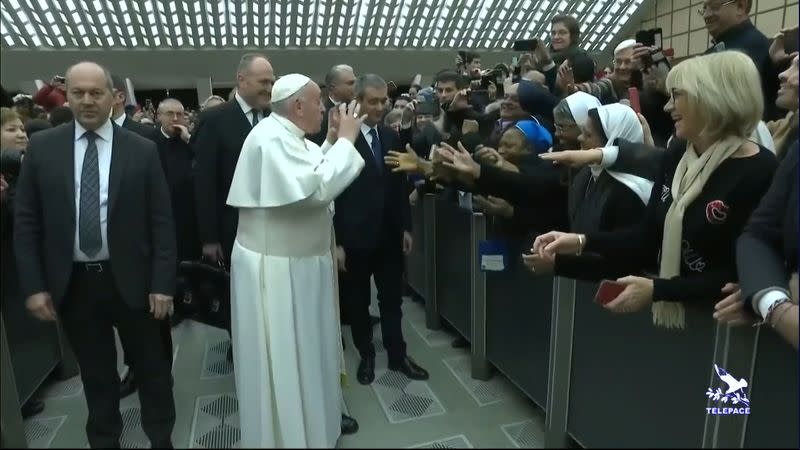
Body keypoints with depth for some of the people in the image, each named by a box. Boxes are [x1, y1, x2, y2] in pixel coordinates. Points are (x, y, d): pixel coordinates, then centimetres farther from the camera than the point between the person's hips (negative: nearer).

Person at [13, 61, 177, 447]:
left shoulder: (142, 150, -4)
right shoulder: (41, 147, 1)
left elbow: (161, 222, -5)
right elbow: (25, 222, 3)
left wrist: (162, 284, -9)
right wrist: (33, 286, -3)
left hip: (129, 280, -1)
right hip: (72, 284, 1)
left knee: (151, 368, 13)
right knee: (95, 375, 17)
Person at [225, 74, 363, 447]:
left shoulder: (289, 136, 10)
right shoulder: (272, 138, -22)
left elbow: (316, 175, 15)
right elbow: (317, 187, -31)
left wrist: (333, 140, 5)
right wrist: (346, 139, -21)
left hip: (297, 263, 10)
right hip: (276, 269, -10)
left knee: (307, 347, 22)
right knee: (283, 357, 6)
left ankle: (316, 415, 41)